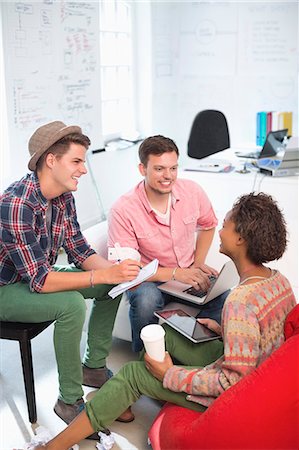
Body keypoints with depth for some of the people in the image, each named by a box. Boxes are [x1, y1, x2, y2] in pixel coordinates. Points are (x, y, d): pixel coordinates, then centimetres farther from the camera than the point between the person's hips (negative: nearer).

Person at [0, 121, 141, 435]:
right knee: (71, 304, -31)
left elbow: (79, 251, 0)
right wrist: (105, 274, -37)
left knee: (112, 286, 1)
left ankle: (94, 367, 15)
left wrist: (117, 269, -18)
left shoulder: (63, 197, -6)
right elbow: (40, 280, -34)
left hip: (37, 277, 8)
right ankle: (70, 401, -13)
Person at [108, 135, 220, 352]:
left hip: (187, 274, 3)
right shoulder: (122, 210, -20)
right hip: (148, 279, -3)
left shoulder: (192, 191, -7)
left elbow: (208, 225, 15)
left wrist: (198, 264, 1)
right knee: (146, 299, -38)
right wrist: (175, 273, -28)